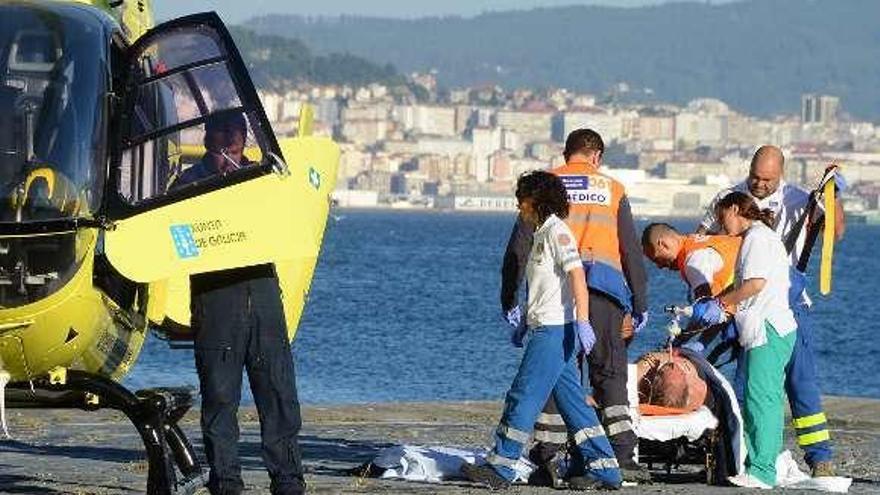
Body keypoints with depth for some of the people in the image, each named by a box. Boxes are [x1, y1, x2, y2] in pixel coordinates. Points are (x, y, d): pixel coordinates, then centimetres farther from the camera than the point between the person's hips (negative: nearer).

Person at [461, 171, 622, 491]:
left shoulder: (557, 232, -9)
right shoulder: (541, 234, 20)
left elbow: (576, 276, -19)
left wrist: (582, 322, -26)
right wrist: (526, 321, 27)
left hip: (555, 331, -10)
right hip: (547, 329, 10)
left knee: (524, 397, -8)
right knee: (572, 400, 8)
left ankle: (500, 467, -7)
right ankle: (603, 469, 8)